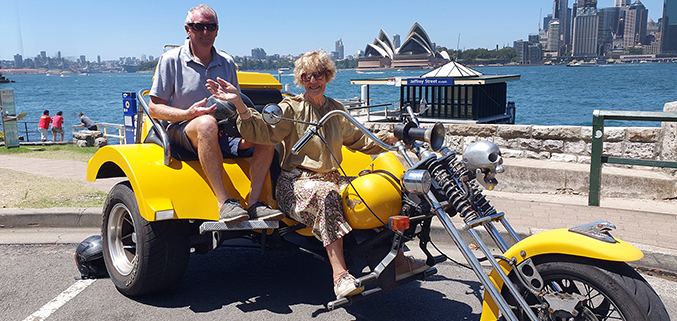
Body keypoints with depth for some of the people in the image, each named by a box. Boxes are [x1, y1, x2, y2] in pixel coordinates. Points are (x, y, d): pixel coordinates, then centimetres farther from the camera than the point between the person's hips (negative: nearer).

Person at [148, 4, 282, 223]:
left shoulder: (227, 63, 15)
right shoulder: (171, 60, 2)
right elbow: (154, 108, -2)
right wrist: (190, 113, -20)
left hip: (224, 134, 5)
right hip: (183, 132, -4)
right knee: (207, 123, -39)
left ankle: (254, 202, -28)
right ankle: (224, 203, -42)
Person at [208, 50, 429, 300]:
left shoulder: (336, 110, 17)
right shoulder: (291, 108, 0)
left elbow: (359, 140, 25)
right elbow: (262, 131, -16)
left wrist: (390, 137, 12)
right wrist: (238, 103, -30)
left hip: (331, 177, 6)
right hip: (295, 182, -5)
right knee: (326, 194, -38)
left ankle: (396, 261, -8)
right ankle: (340, 275, -41)